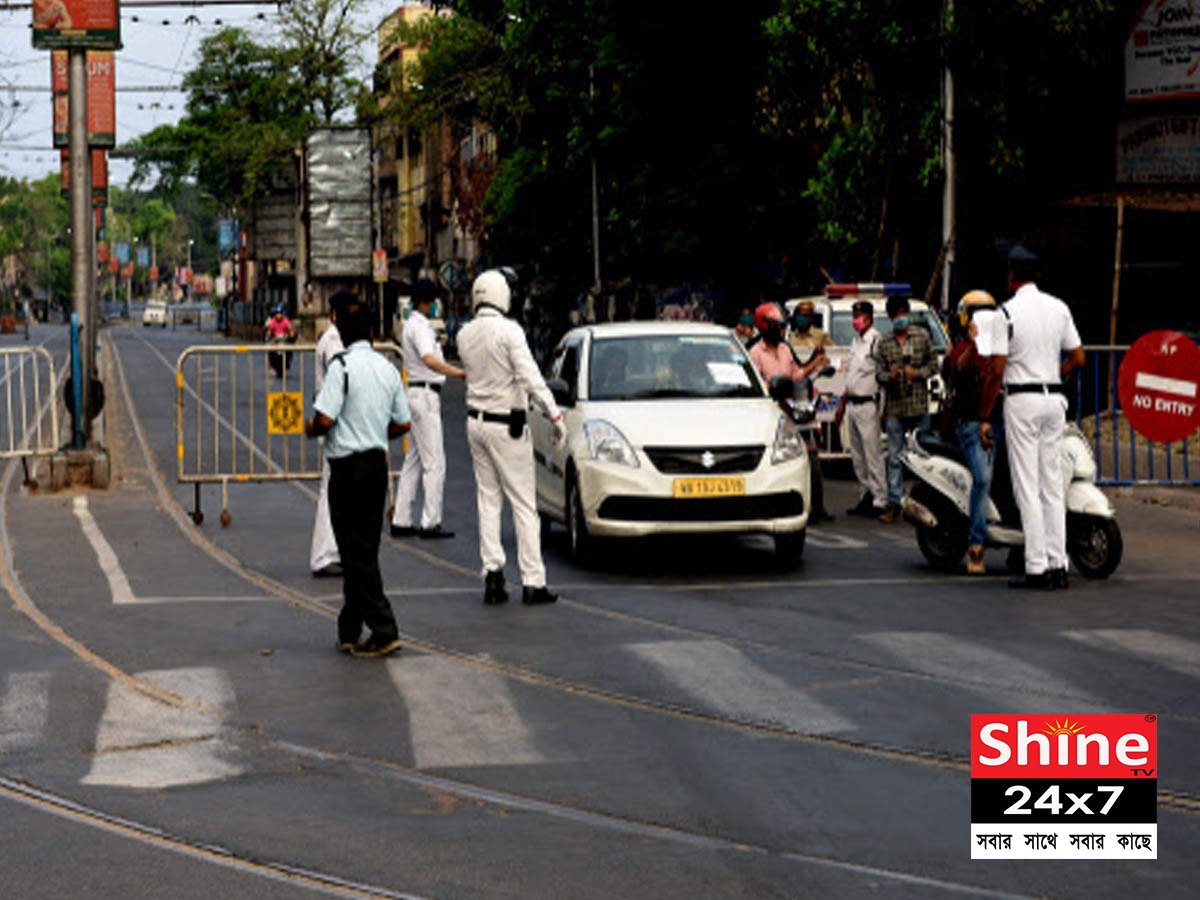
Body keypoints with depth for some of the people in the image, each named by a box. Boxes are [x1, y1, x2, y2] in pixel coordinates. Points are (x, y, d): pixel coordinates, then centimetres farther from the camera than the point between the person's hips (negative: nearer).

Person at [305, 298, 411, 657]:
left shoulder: (343, 366, -13)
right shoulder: (387, 368, 7)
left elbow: (325, 419, -19)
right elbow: (402, 423, 11)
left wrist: (311, 429, 1)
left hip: (348, 466, -7)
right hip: (378, 462, 7)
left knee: (357, 552, -4)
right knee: (365, 549, 12)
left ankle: (384, 630, -9)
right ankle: (349, 631, 19)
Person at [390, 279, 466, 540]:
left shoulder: (414, 324, 17)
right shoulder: (419, 327, -16)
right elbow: (429, 360, -31)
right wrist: (459, 373, -39)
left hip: (420, 394, 11)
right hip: (425, 394, -11)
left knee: (414, 460, 12)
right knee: (434, 462, -7)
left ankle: (401, 521, 15)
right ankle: (430, 523, -6)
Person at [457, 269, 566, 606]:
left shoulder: (465, 334, 4)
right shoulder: (509, 330, -15)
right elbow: (530, 377, -20)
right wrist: (555, 415, -19)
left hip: (476, 421, 6)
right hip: (506, 425, -6)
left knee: (488, 499, 11)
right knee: (523, 503, -2)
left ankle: (492, 573, 5)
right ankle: (533, 581, -3)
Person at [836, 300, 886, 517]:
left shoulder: (876, 341, -12)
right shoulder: (856, 340, 16)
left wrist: (883, 409, -20)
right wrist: (842, 404, 23)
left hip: (868, 405, -9)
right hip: (853, 404, 9)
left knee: (872, 455, -8)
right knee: (858, 457, 12)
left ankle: (879, 500, -5)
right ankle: (865, 497, 19)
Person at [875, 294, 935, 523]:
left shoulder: (922, 336, 7)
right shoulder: (884, 344, 8)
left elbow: (933, 364, 8)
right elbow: (878, 373, 5)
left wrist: (918, 373, -10)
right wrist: (890, 376, -17)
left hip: (919, 405, 0)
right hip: (895, 407, 0)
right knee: (894, 457, -2)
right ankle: (894, 504, -2)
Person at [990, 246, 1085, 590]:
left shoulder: (1007, 313, -10)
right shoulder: (1059, 308, 6)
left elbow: (997, 368, -12)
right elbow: (1078, 358, 9)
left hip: (1021, 399, -5)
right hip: (1054, 398, 5)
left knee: (1027, 485, -3)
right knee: (1053, 483, 10)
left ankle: (1037, 567, -5)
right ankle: (1058, 564, 10)